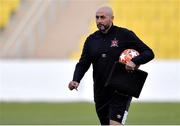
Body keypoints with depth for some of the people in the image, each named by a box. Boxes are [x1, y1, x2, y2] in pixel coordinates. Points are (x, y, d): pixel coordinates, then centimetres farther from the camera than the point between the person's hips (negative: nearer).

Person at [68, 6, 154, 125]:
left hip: (120, 92, -6)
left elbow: (149, 53, -3)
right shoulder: (91, 40, 8)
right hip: (100, 93, 6)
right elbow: (83, 64, 11)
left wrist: (134, 62, -23)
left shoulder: (125, 35, -5)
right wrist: (76, 80, -9)